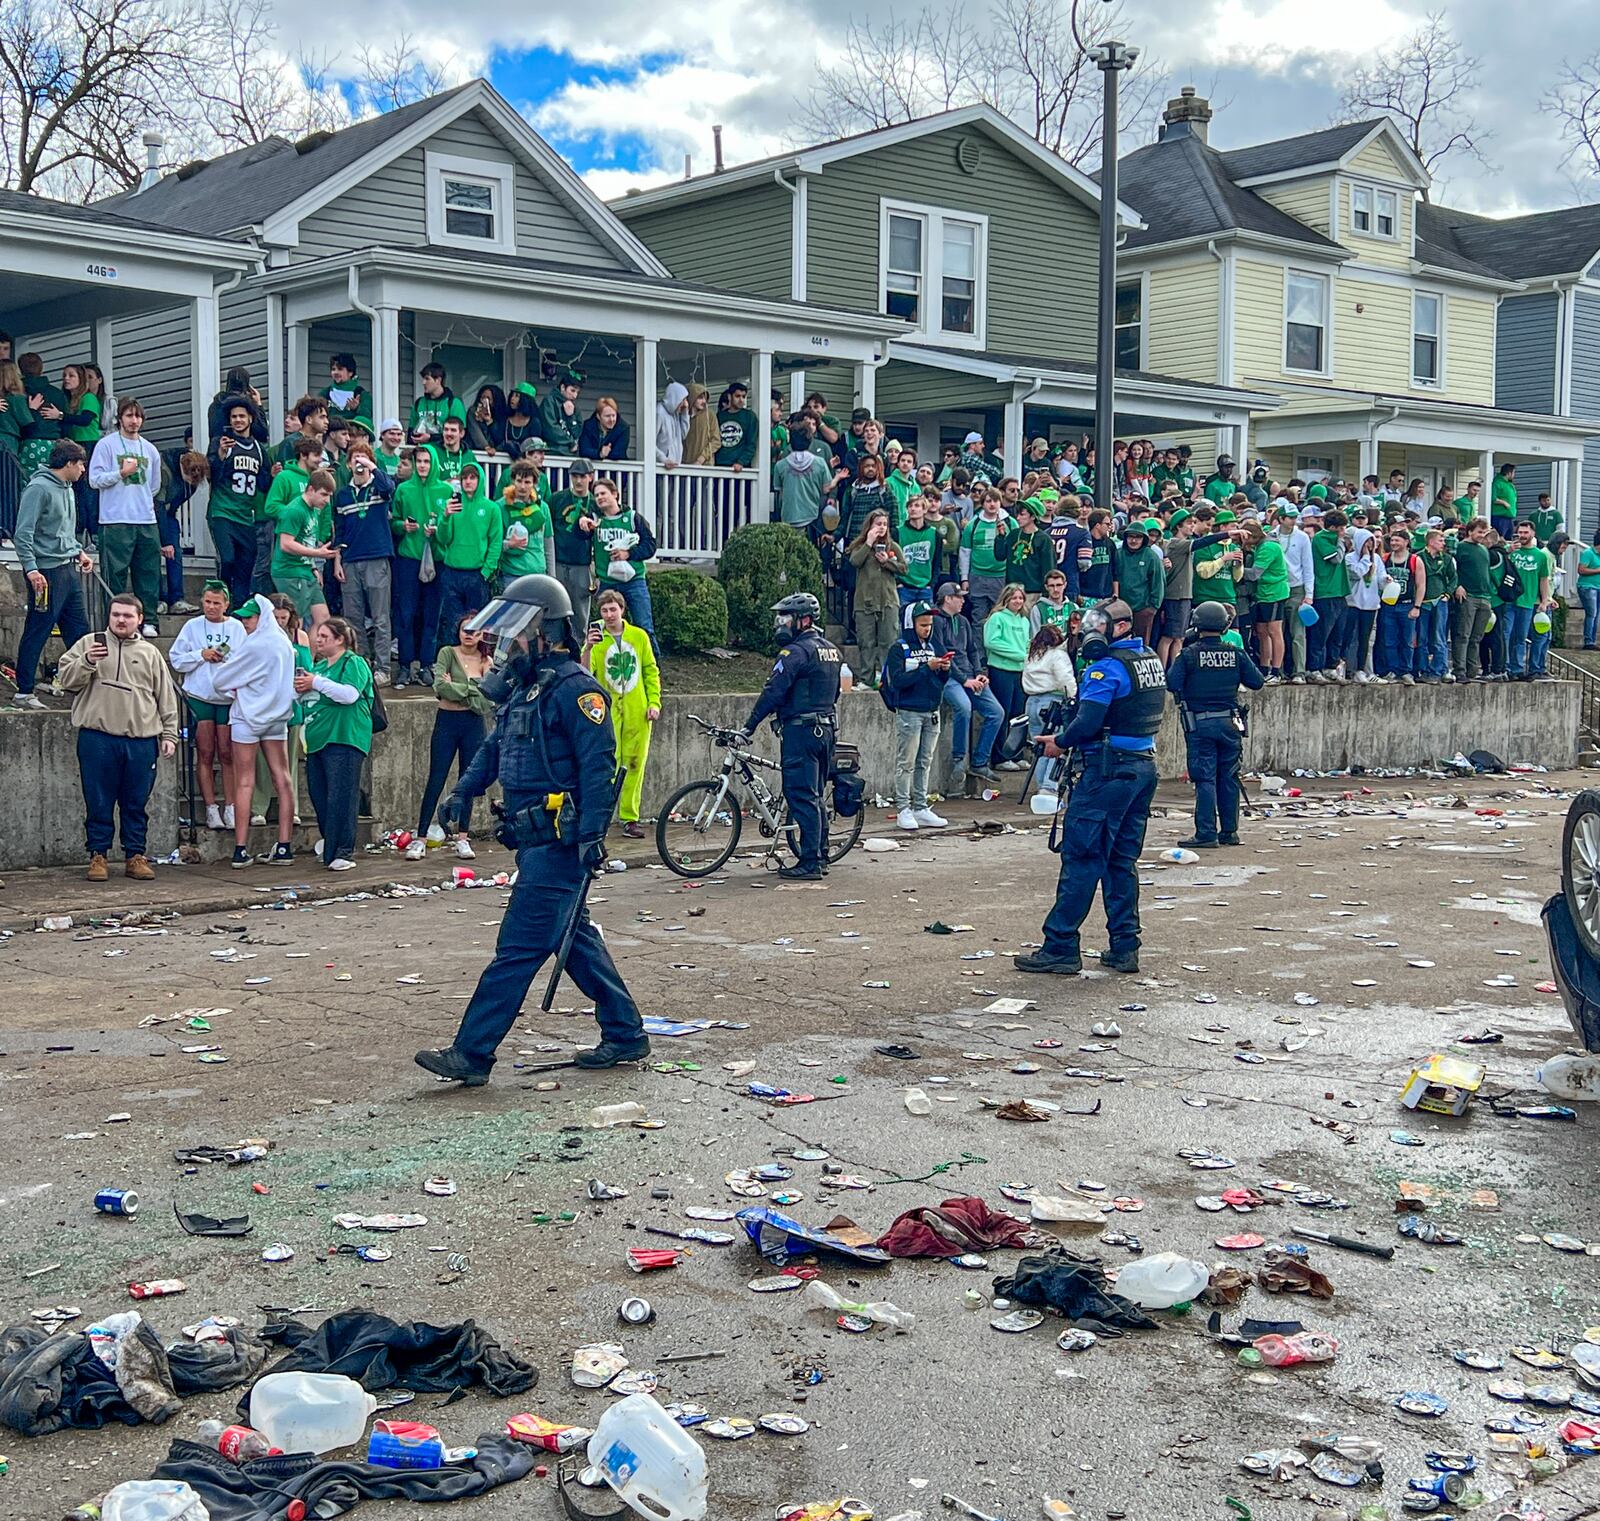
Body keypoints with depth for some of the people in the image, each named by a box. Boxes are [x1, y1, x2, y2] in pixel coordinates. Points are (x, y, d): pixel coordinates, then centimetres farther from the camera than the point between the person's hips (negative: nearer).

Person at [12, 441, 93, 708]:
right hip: (47, 572, -9)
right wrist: (31, 569, -25)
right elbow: (23, 534, -18)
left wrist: (79, 552, 15)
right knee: (36, 633, -4)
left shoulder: (67, 488, 16)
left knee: (79, 630, 10)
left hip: (69, 569, 9)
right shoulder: (39, 488, -12)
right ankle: (24, 693, 1)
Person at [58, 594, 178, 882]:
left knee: (137, 804, 6)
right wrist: (87, 661, -14)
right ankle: (97, 855, 10)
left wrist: (169, 734, 11)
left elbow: (166, 699, 17)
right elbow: (65, 679, 3)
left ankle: (136, 856, 15)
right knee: (99, 802, 2)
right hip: (97, 739, -2)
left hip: (141, 741, 2)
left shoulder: (150, 653, 16)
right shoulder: (88, 643, 10)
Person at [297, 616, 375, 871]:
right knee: (319, 797, 8)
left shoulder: (354, 663, -3)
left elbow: (349, 694, -20)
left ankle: (344, 852, -7)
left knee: (341, 797, -10)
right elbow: (306, 700, 30)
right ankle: (330, 847, 18)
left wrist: (316, 683, -15)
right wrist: (300, 689, 7)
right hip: (317, 741, 9)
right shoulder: (320, 666, 21)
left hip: (343, 740, -8)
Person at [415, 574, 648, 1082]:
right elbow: (495, 745, 29)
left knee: (518, 949, -7)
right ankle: (625, 1035, 24)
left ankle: (471, 1054, -4)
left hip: (558, 844, -10)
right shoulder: (522, 686, 16)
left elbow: (599, 766, -19)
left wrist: (591, 836, -23)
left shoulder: (574, 689, -14)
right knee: (576, 940, 15)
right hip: (536, 841, 10)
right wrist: (466, 789, 14)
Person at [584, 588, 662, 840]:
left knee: (634, 765, 4)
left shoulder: (639, 636, 8)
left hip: (638, 713, 2)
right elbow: (585, 674, -11)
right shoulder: (596, 638, 1)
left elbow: (651, 670, 13)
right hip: (607, 712, -2)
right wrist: (588, 648, -26)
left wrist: (654, 702, 4)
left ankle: (630, 817, 11)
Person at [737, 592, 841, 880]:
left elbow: (772, 692, -18)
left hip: (800, 730, -9)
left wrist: (748, 728, -15)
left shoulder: (796, 651, -14)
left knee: (801, 796, -7)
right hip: (826, 729, 9)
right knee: (815, 796, 15)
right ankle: (820, 856, 20)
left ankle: (809, 863, -7)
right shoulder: (831, 650, 14)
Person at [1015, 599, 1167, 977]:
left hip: (1109, 771, -9)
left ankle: (1060, 947, -3)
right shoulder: (1152, 660, 14)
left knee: (1081, 858, -5)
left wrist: (1060, 743, -4)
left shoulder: (1107, 667, -14)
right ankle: (1124, 949, 13)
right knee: (1122, 860, 13)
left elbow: (1088, 721, -21)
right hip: (1145, 765, 9)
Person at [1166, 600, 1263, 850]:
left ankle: (1206, 834, -6)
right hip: (1229, 722, 3)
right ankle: (1229, 831, 17)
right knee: (1228, 778, 11)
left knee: (1205, 779, -2)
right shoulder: (1236, 654, 0)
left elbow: (1172, 684, -10)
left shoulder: (1189, 654, -9)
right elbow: (1257, 682, 4)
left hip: (1200, 724, -3)